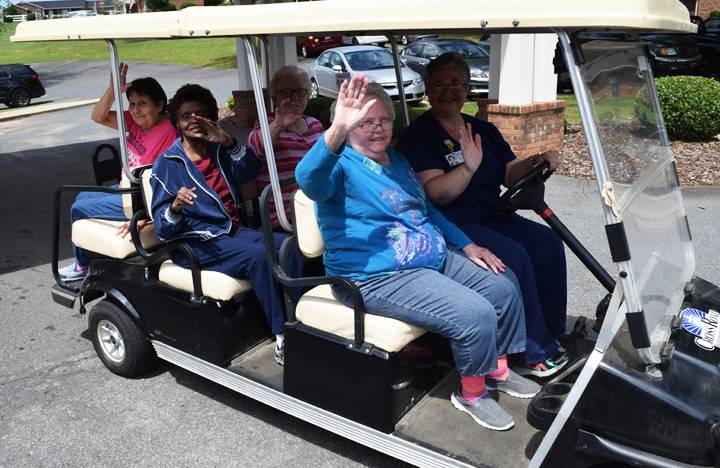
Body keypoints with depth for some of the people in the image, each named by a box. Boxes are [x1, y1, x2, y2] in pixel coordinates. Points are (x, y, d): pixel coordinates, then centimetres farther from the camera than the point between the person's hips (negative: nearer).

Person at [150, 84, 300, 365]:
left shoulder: (219, 151, 16)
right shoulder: (167, 165, 2)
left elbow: (250, 171, -4)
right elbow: (162, 227, -6)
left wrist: (229, 142, -16)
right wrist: (175, 207, -27)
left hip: (234, 231, 5)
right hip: (196, 243, -5)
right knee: (258, 256, -30)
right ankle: (283, 338, -27)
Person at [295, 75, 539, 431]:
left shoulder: (397, 161, 17)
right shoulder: (341, 167, -12)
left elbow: (428, 211, 26)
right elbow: (309, 180, -37)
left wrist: (467, 245, 15)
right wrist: (337, 130, -54)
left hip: (436, 258, 10)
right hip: (378, 277, -9)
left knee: (504, 287, 8)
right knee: (476, 315, -22)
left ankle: (497, 369, 27)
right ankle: (472, 394, 5)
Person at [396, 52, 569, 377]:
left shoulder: (484, 130, 16)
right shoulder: (417, 136, -5)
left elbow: (510, 174, 12)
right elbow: (435, 193, -17)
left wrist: (536, 163, -8)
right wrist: (468, 167, -31)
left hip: (492, 216, 7)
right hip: (450, 226, -7)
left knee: (548, 244, -14)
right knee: (515, 257, -25)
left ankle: (553, 333, -2)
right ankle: (534, 353, -12)